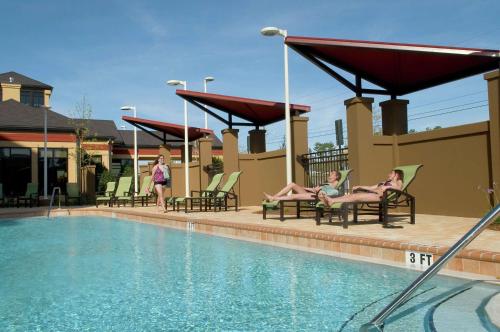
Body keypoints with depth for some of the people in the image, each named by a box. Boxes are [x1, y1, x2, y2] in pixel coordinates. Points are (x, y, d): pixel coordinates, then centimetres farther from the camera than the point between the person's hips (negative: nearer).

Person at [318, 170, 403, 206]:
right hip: (372, 194, 7)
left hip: (380, 196, -7)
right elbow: (370, 187, 34)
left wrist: (388, 187, -24)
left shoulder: (398, 182, 18)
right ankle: (330, 200, -41)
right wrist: (359, 187, 20)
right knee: (353, 194, -19)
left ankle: (332, 201, -48)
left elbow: (398, 188, -7)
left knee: (356, 196, -29)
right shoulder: (383, 182, 40)